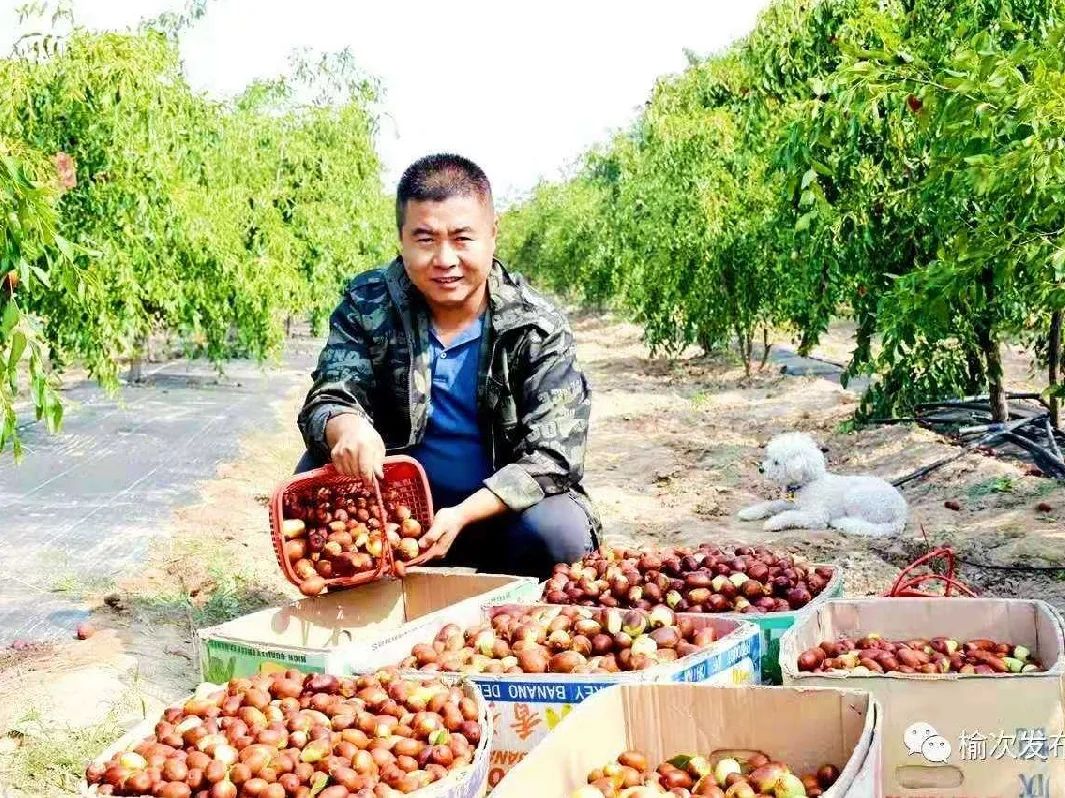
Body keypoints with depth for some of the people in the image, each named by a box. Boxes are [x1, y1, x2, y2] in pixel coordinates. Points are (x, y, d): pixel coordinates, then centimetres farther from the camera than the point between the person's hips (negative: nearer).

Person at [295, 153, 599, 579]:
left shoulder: (538, 328, -12)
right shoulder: (367, 306, -6)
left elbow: (551, 453, -17)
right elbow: (327, 398, -14)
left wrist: (462, 515, -32)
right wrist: (345, 426, -41)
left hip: (494, 516, -1)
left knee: (561, 531, -31)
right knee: (318, 472, -23)